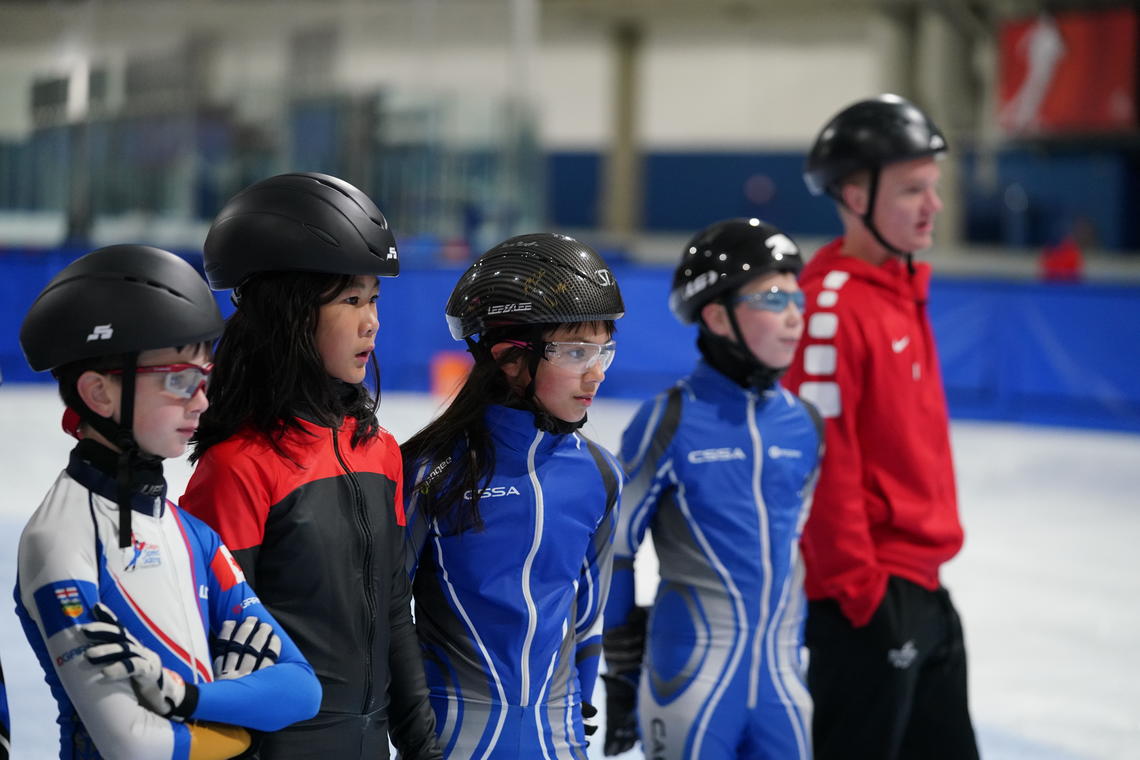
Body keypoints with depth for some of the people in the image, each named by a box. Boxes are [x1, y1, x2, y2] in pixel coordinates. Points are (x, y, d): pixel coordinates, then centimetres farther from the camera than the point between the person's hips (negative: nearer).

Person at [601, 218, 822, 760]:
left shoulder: (803, 425, 6)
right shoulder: (670, 424, -9)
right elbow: (611, 550, -3)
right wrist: (622, 671, 0)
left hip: (780, 676, 5)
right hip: (690, 675, -5)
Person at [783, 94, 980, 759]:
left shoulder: (904, 291, 12)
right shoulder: (831, 308, -18)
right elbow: (824, 458, -20)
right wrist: (857, 584, -19)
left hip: (922, 587, 10)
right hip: (869, 600, -9)